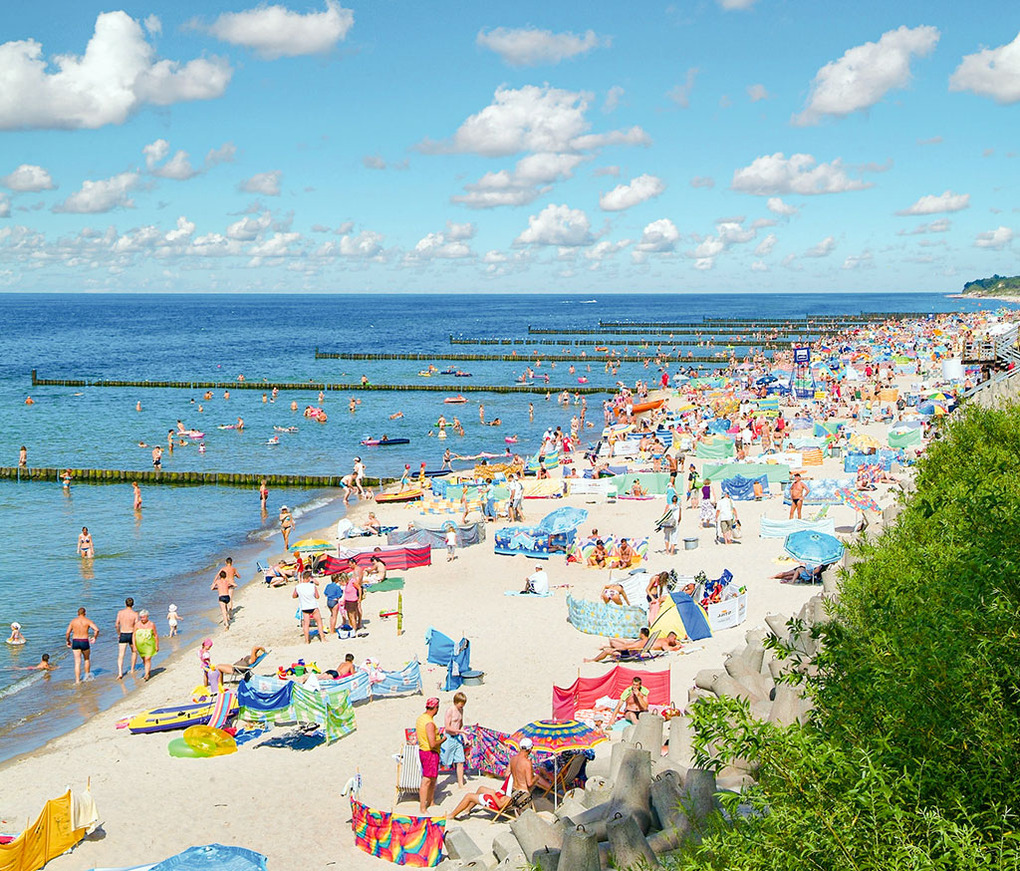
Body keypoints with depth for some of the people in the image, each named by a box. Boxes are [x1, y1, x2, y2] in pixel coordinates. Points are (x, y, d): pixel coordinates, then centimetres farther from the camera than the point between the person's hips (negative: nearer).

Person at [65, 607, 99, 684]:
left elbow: (67, 633, -2)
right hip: (85, 642, -1)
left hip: (75, 642, 1)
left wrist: (68, 641, 15)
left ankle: (77, 680, -3)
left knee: (77, 662, 2)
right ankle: (87, 675, 33)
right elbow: (97, 629, -14)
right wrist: (95, 638, 3)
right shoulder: (87, 621, -3)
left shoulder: (73, 621, 3)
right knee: (87, 659, 25)